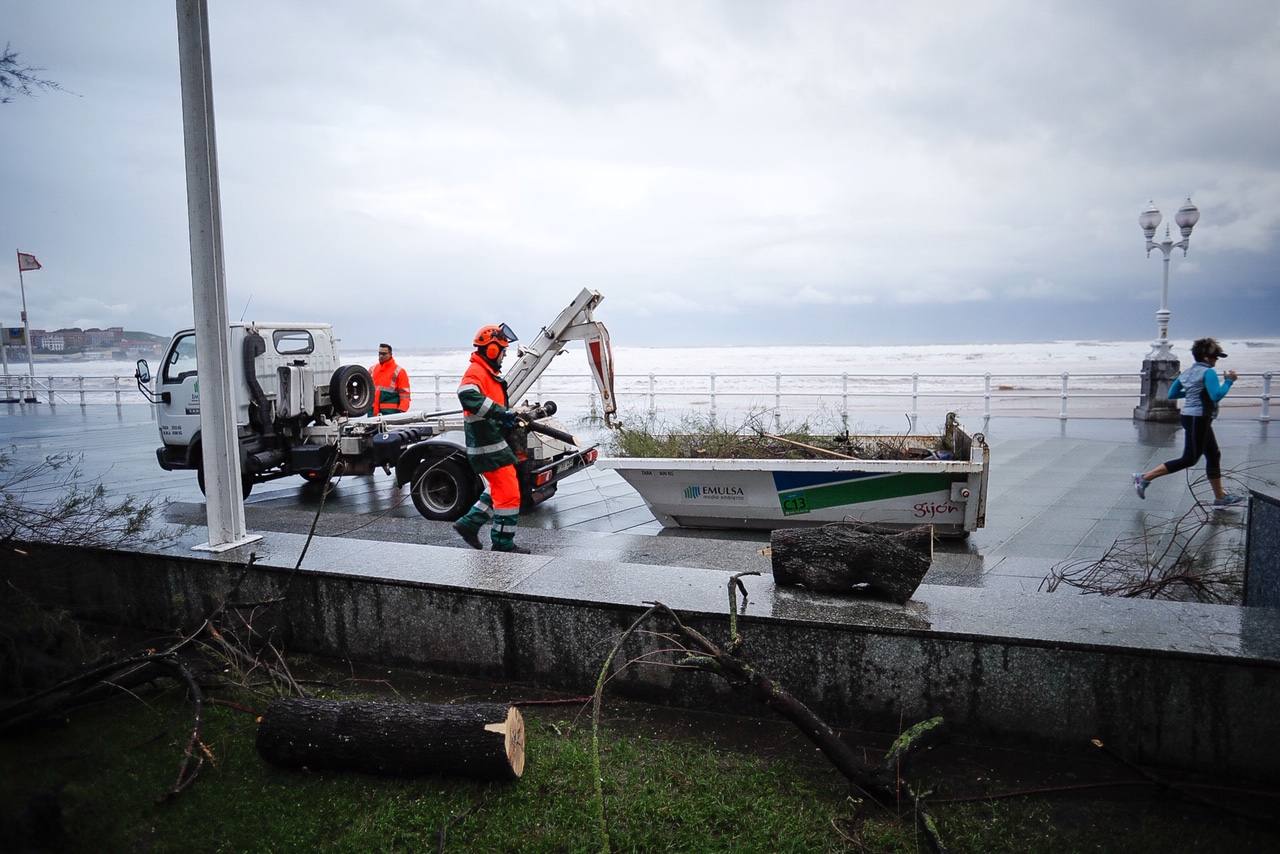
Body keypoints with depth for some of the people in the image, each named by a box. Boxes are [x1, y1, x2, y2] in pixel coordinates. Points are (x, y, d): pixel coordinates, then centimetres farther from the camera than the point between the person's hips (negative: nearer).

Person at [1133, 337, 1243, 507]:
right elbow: (1216, 396, -23)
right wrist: (1229, 381, -11)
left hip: (1190, 416, 10)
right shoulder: (1208, 372, -14)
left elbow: (1171, 395, 14)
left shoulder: (1187, 372, 11)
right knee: (1189, 459, -6)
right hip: (1198, 418, -10)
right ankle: (1144, 478, -8)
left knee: (1214, 455, 15)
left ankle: (1220, 497, 22)